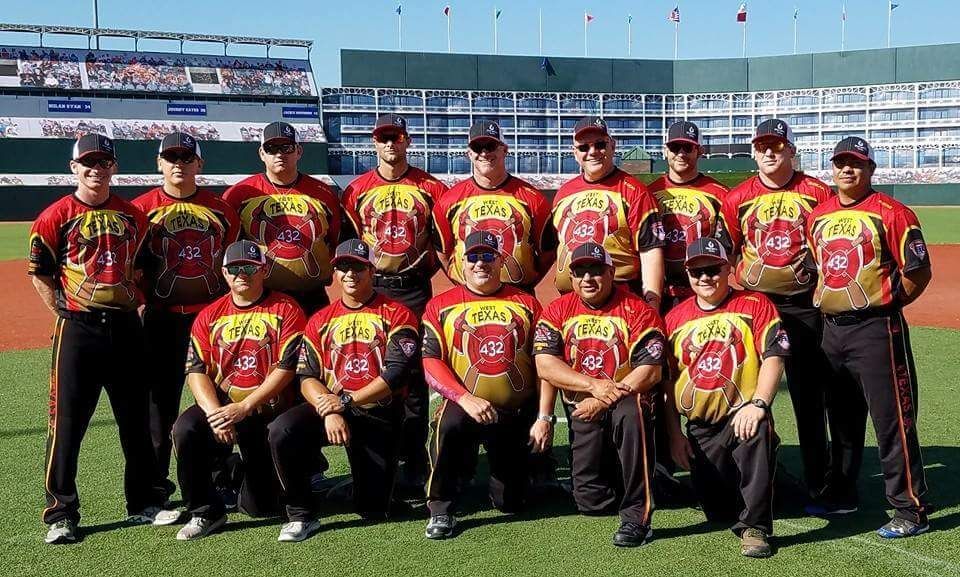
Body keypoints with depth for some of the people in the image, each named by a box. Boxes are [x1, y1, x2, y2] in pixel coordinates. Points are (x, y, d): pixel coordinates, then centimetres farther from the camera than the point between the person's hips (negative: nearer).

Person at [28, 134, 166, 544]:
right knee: (67, 422, -2)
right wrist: (67, 314, -6)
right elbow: (40, 274, -1)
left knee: (137, 419, 11)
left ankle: (144, 502, 24)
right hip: (77, 329, -4)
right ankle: (61, 514, 8)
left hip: (126, 326, 4)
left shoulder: (132, 215, 10)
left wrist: (136, 305, 9)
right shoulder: (56, 216, -2)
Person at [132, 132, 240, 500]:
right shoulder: (142, 207, 2)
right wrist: (139, 303, -6)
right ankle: (155, 482, 13)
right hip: (162, 316, -2)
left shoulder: (219, 209, 10)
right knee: (160, 399, 2)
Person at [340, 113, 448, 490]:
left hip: (415, 289, -1)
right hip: (371, 287, 1)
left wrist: (428, 266, -1)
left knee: (415, 374, -2)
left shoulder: (429, 187, 3)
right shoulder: (357, 189, 6)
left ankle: (414, 462, 3)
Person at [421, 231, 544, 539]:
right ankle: (441, 510, -16)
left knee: (510, 502, 5)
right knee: (449, 425, -38)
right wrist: (466, 399, -22)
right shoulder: (440, 305, 3)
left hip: (518, 415, 2)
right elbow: (430, 361, -7)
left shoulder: (527, 304, 6)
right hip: (465, 406, -2)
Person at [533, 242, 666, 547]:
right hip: (581, 410, 3)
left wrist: (604, 400, -20)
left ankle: (636, 514, -30)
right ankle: (612, 471, 33)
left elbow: (650, 371, -12)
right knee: (591, 500, -5)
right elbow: (545, 365, -8)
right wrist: (595, 385, -20)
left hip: (627, 399, -3)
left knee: (631, 413, -40)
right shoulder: (557, 311, 4)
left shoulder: (637, 310, -5)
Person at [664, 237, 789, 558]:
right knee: (718, 512, 4)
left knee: (757, 430, -40)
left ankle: (755, 526, -28)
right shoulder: (675, 318, 9)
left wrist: (757, 404, -26)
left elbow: (774, 356, -11)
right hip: (701, 429, 4)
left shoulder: (755, 305, -1)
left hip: (742, 415, -4)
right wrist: (674, 435, 7)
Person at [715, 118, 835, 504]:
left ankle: (817, 486, 13)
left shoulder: (818, 193, 2)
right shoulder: (737, 198, 5)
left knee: (810, 398, 4)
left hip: (805, 305, -1)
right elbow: (722, 253, 8)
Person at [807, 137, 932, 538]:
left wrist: (886, 304, -3)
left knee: (893, 421, -5)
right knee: (841, 418, 17)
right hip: (831, 328, 7)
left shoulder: (890, 212, -8)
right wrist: (826, 301, 14)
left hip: (876, 329, -7)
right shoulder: (819, 216, 11)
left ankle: (911, 510, 2)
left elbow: (919, 271, -8)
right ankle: (842, 495, 30)